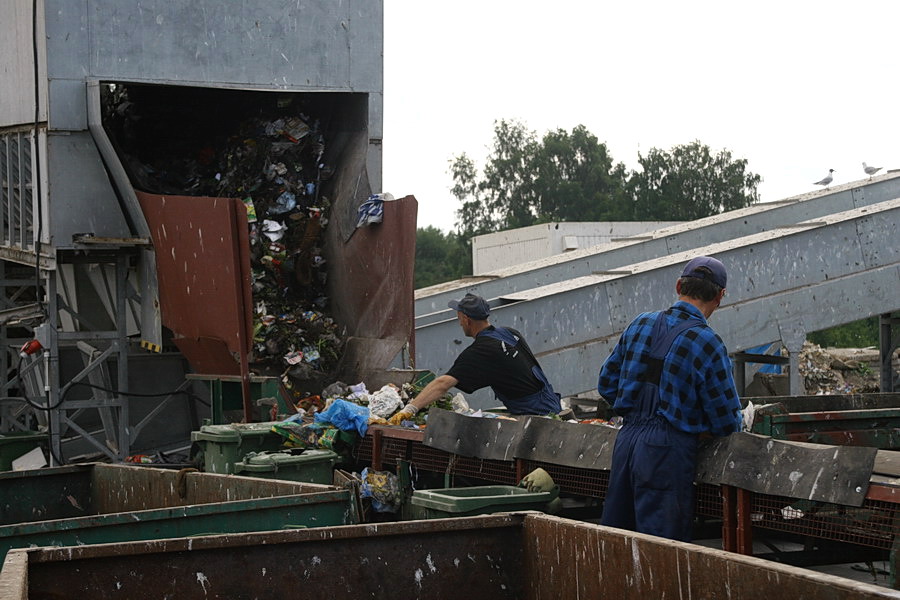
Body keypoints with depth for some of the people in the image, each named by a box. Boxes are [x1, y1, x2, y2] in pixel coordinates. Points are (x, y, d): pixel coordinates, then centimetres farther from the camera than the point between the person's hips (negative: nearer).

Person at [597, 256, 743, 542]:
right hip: (669, 448, -6)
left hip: (626, 438, 6)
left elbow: (606, 383, 15)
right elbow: (727, 423, -6)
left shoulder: (640, 324, 7)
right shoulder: (707, 343, -10)